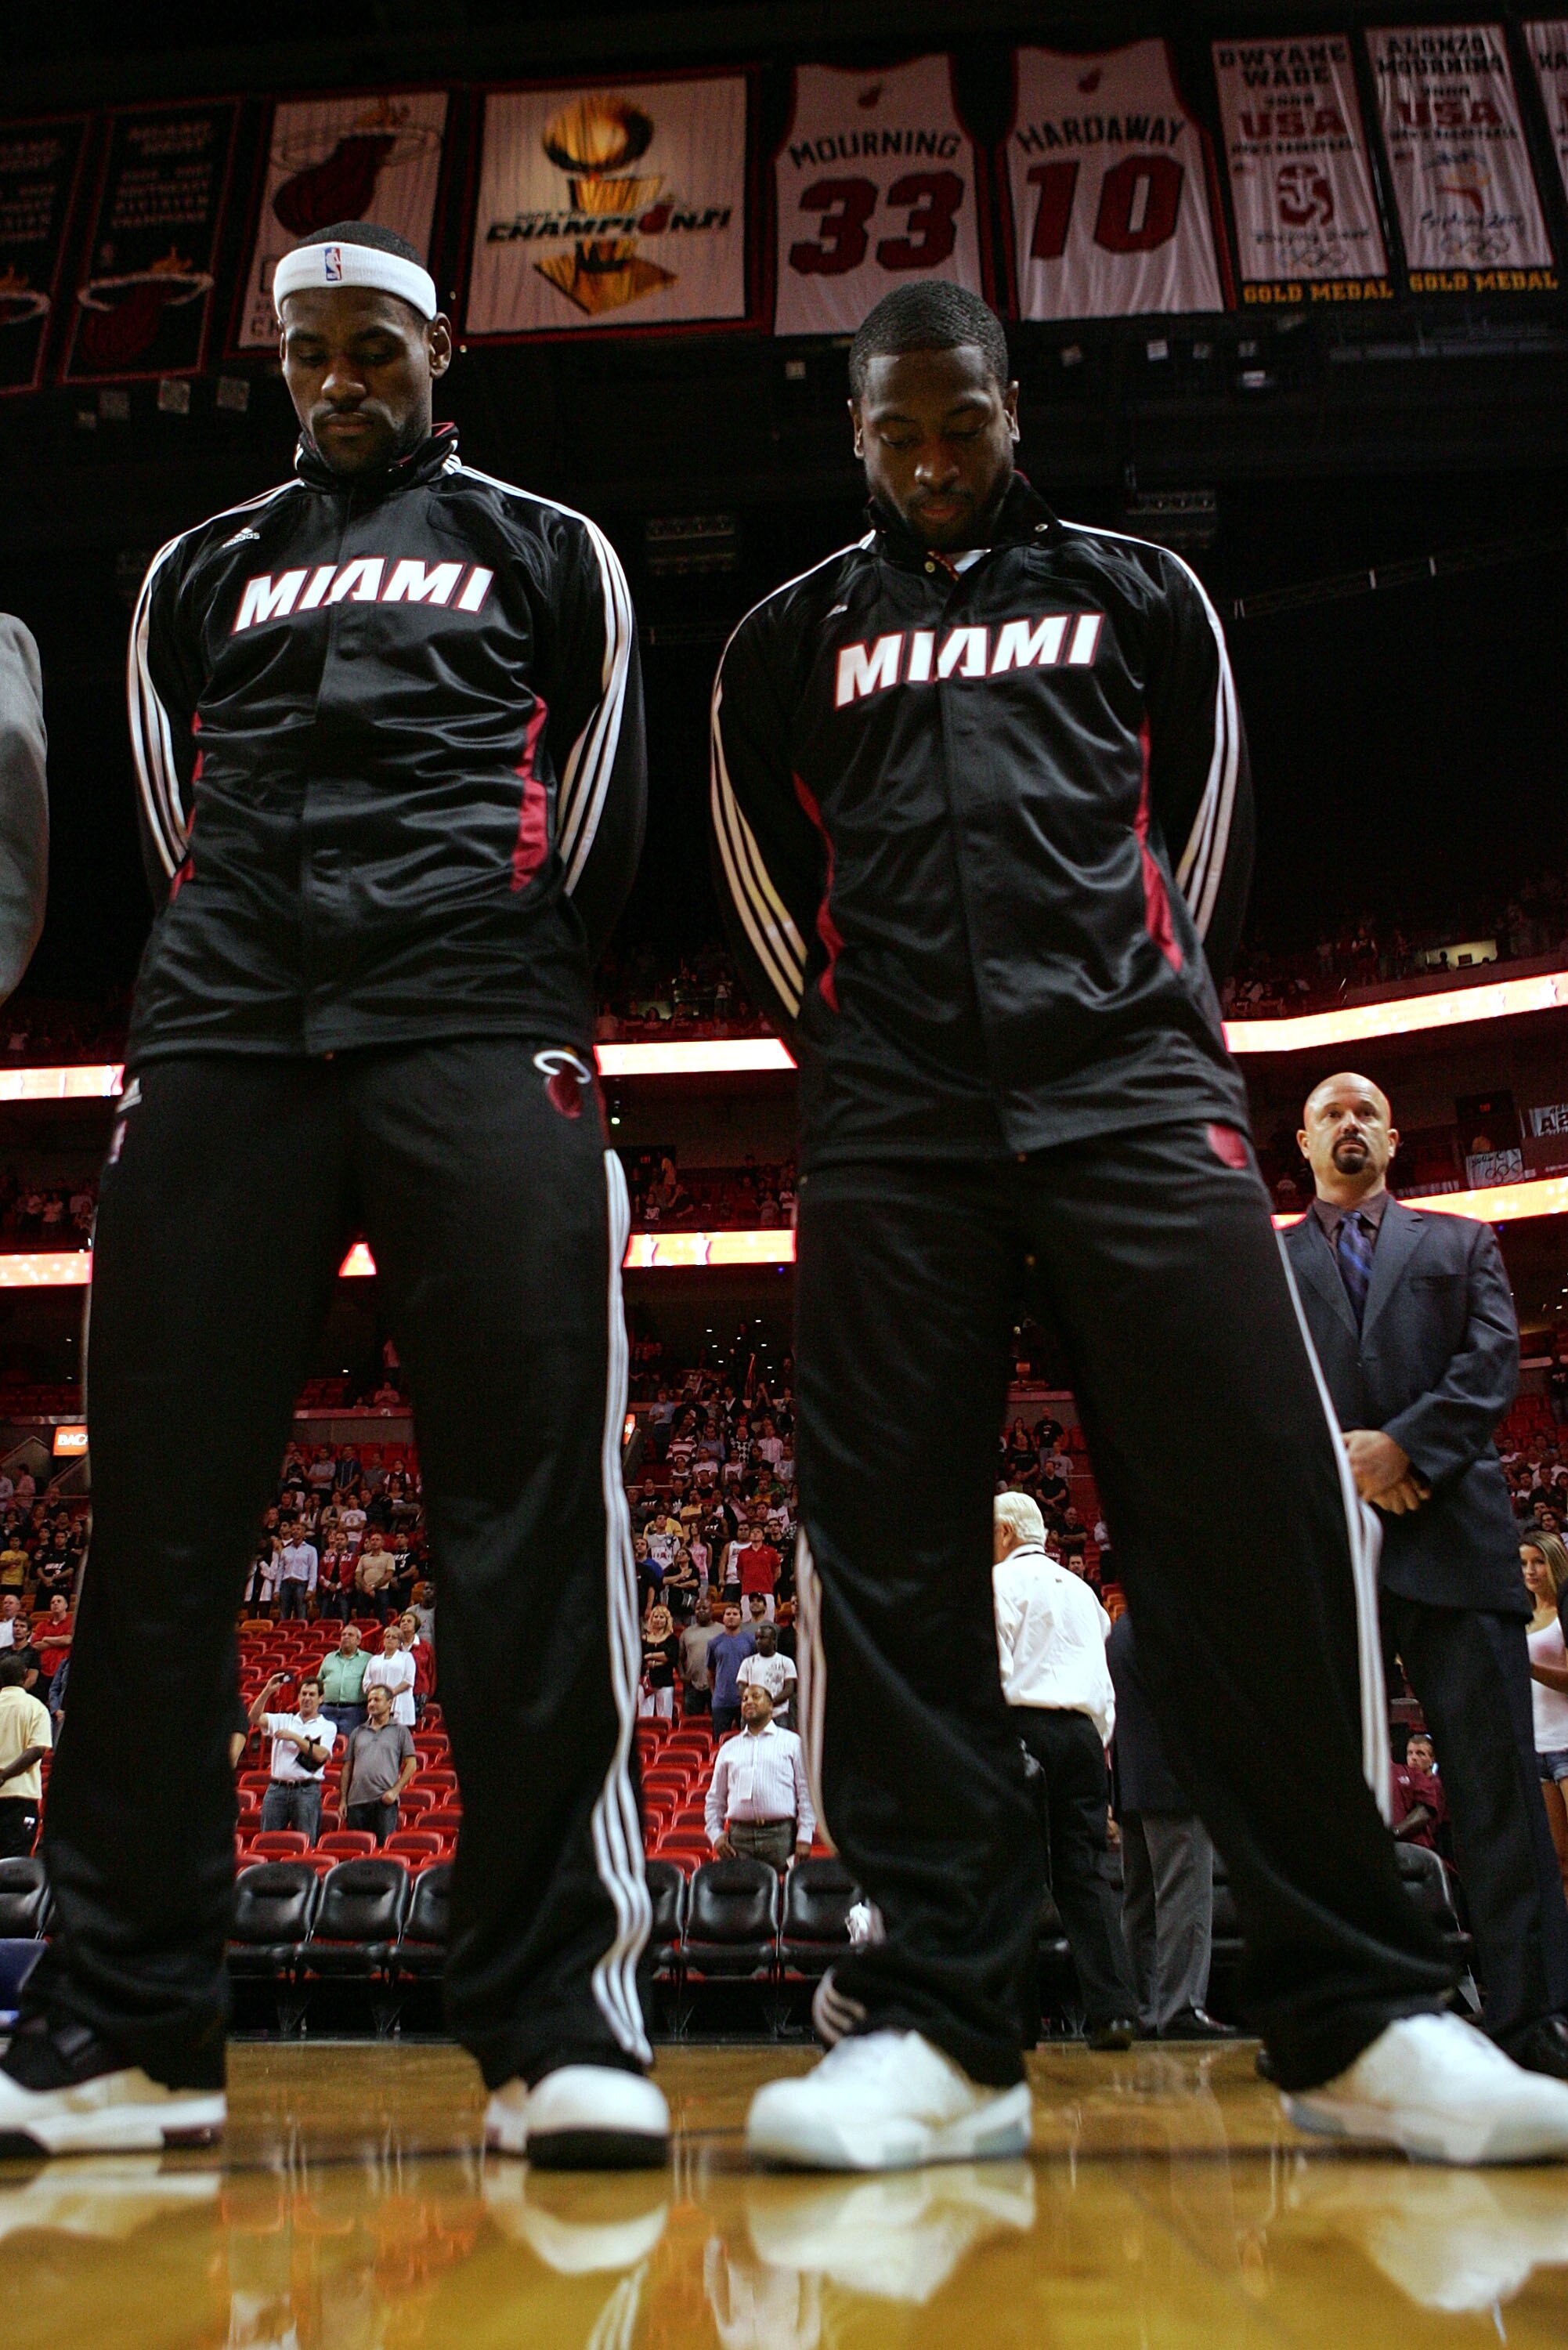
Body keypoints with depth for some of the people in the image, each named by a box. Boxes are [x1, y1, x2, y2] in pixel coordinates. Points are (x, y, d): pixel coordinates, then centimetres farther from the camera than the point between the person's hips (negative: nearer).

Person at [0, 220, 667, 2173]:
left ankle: (554, 2018, -7)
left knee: (529, 1507, -13)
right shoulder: (201, 569, 29)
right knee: (160, 1517, -4)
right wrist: (239, 980, 15)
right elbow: (174, 819, 26)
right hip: (221, 1043, 3)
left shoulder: (542, 549, 23)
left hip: (476, 1031, -2)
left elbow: (597, 802, 17)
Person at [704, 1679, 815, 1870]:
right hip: (739, 1835, 2)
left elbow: (806, 1794, 3)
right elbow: (714, 1799, 19)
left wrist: (804, 1838, -5)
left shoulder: (792, 1742, 9)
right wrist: (716, 1835, 4)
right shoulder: (729, 1748, 18)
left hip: (780, 1834, -2)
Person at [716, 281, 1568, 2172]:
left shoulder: (1137, 593, 23)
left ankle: (1360, 2016, 0)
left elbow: (1199, 828, 23)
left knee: (1260, 1518, -10)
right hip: (888, 1114, 1)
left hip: (1131, 1082, 0)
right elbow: (764, 890, 23)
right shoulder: (787, 641, 23)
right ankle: (943, 2028, -1)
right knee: (887, 1548, -8)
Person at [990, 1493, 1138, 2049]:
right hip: (1082, 1731, 6)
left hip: (1024, 1727, -6)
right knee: (1085, 1872, 3)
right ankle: (1114, 2010, -3)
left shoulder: (1003, 1580, 1)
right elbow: (1104, 1684, 21)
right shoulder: (1081, 1589, 22)